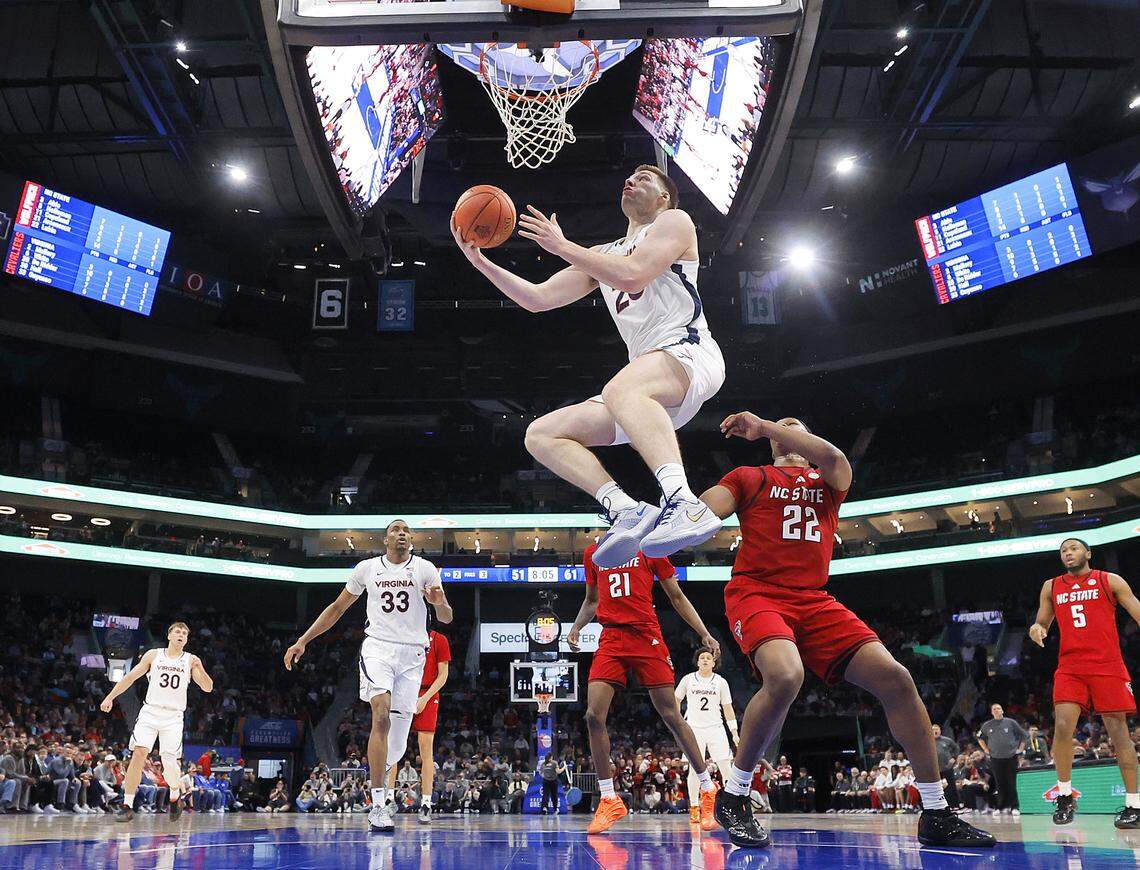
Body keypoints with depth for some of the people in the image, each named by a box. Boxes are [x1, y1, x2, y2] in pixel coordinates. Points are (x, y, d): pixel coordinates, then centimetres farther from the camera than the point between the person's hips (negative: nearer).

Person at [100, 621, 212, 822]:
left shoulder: (191, 660, 2)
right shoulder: (153, 655, 5)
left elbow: (208, 688, -3)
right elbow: (130, 677, 9)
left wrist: (200, 669, -21)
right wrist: (110, 697, 4)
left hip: (173, 716, 0)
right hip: (150, 712, 0)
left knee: (170, 762, -6)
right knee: (139, 753, -14)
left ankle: (174, 797, 22)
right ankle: (127, 805, -7)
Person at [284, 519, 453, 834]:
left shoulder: (424, 569, 3)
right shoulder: (367, 568, 7)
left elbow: (447, 618, 1)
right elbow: (337, 608, 17)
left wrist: (439, 603, -23)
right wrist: (302, 641, 12)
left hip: (412, 654, 1)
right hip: (377, 647, -1)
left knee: (397, 743, 2)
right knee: (382, 715, -26)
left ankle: (378, 780, 36)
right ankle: (378, 807, -25)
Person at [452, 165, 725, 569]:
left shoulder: (674, 221, 8)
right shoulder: (602, 254, 28)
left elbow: (633, 275, -12)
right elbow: (538, 298, 22)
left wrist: (562, 246, -5)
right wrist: (481, 262, 12)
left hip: (689, 352, -8)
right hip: (649, 381, 8)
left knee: (620, 390, -41)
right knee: (541, 434, -3)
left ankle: (685, 505, -56)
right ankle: (625, 510, -22)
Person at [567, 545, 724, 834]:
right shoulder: (592, 553, 15)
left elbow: (676, 596, 10)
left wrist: (704, 634, 3)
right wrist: (576, 626, 9)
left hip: (646, 636, -3)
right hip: (611, 639, 3)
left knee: (672, 716, -1)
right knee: (593, 715, -11)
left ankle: (708, 790, 15)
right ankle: (609, 801, 2)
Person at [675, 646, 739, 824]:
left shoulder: (721, 682, 5)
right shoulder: (688, 679, 3)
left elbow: (727, 708, 7)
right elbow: (676, 700, 15)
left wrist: (734, 733, 3)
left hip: (715, 728, 0)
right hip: (694, 729, 0)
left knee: (726, 766, -9)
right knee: (694, 768, -1)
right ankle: (694, 809, 7)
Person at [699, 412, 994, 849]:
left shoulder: (828, 479, 20)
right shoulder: (748, 477, 15)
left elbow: (833, 456, -6)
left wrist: (763, 424, -11)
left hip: (813, 600, 4)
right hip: (757, 593, -4)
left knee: (895, 678, -9)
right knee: (785, 675, -34)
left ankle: (936, 816, 5)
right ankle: (732, 796, -14)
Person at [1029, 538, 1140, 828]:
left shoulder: (1110, 581, 6)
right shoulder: (1051, 587, 15)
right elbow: (1043, 623, 21)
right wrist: (1036, 628, -4)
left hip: (1107, 665, -2)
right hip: (1070, 667, 2)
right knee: (1062, 726, -12)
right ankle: (1065, 796, 1)